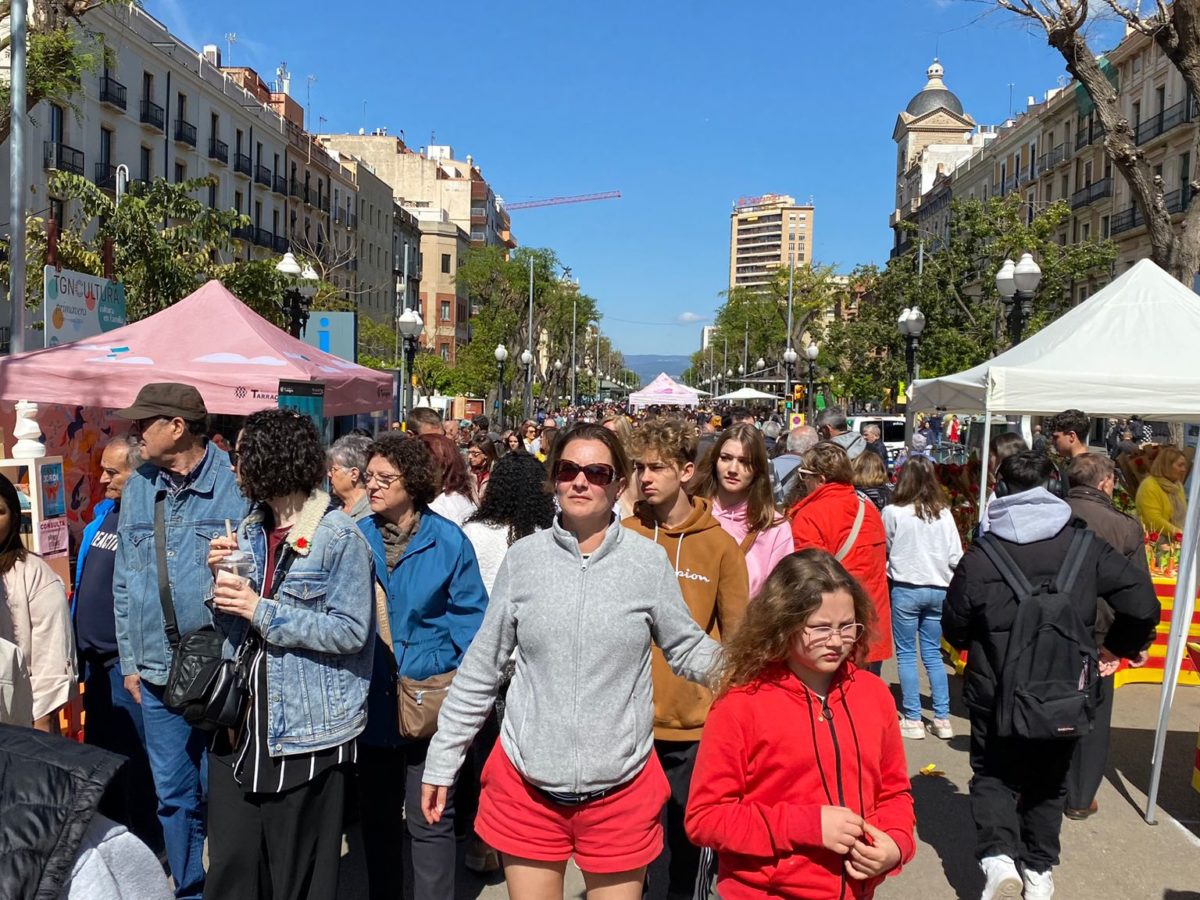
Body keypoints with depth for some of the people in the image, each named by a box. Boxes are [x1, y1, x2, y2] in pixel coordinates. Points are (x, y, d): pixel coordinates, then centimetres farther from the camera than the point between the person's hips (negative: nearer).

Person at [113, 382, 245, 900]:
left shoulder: (238, 483, -12)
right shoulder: (138, 488, 7)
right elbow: (124, 582, 13)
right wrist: (130, 661, 11)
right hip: (158, 674, 6)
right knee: (173, 794, 16)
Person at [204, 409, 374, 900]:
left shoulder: (338, 536, -12)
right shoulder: (250, 530, 10)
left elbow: (351, 630, -18)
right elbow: (232, 627, 15)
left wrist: (261, 610, -19)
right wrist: (223, 579, -5)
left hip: (306, 729, -6)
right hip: (243, 718, 7)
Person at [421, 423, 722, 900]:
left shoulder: (648, 560, -5)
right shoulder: (523, 557, -2)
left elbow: (688, 649, 2)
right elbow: (480, 669, 4)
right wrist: (441, 762, 7)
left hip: (621, 788, -1)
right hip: (526, 783, 1)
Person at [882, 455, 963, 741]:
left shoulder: (893, 513, -11)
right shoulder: (944, 514, -2)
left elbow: (884, 550, 4)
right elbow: (956, 557, 1)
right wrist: (948, 582, 16)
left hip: (905, 589, -4)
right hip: (938, 589, 4)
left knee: (906, 655, 7)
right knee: (933, 654, 14)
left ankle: (913, 720, 8)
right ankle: (942, 719, 15)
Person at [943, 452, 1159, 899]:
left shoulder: (981, 554, -11)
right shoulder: (1084, 546, -7)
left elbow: (955, 628, -3)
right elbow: (1142, 603, -9)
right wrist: (1125, 645, 11)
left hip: (997, 692, -2)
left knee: (993, 776, 15)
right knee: (1048, 780, 22)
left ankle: (998, 857, -5)